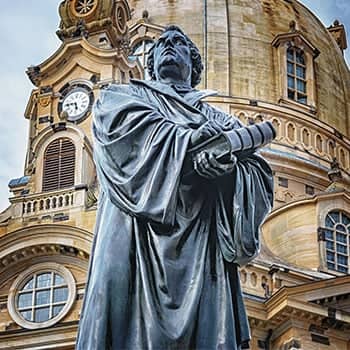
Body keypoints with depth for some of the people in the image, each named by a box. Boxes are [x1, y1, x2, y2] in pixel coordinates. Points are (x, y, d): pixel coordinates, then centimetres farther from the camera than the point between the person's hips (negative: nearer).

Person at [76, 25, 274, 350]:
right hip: (137, 238, -2)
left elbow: (262, 177, 11)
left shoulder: (220, 120, 28)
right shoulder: (122, 94, 24)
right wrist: (189, 138, -6)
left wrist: (230, 167, -12)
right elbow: (120, 120, -2)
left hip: (201, 248, 2)